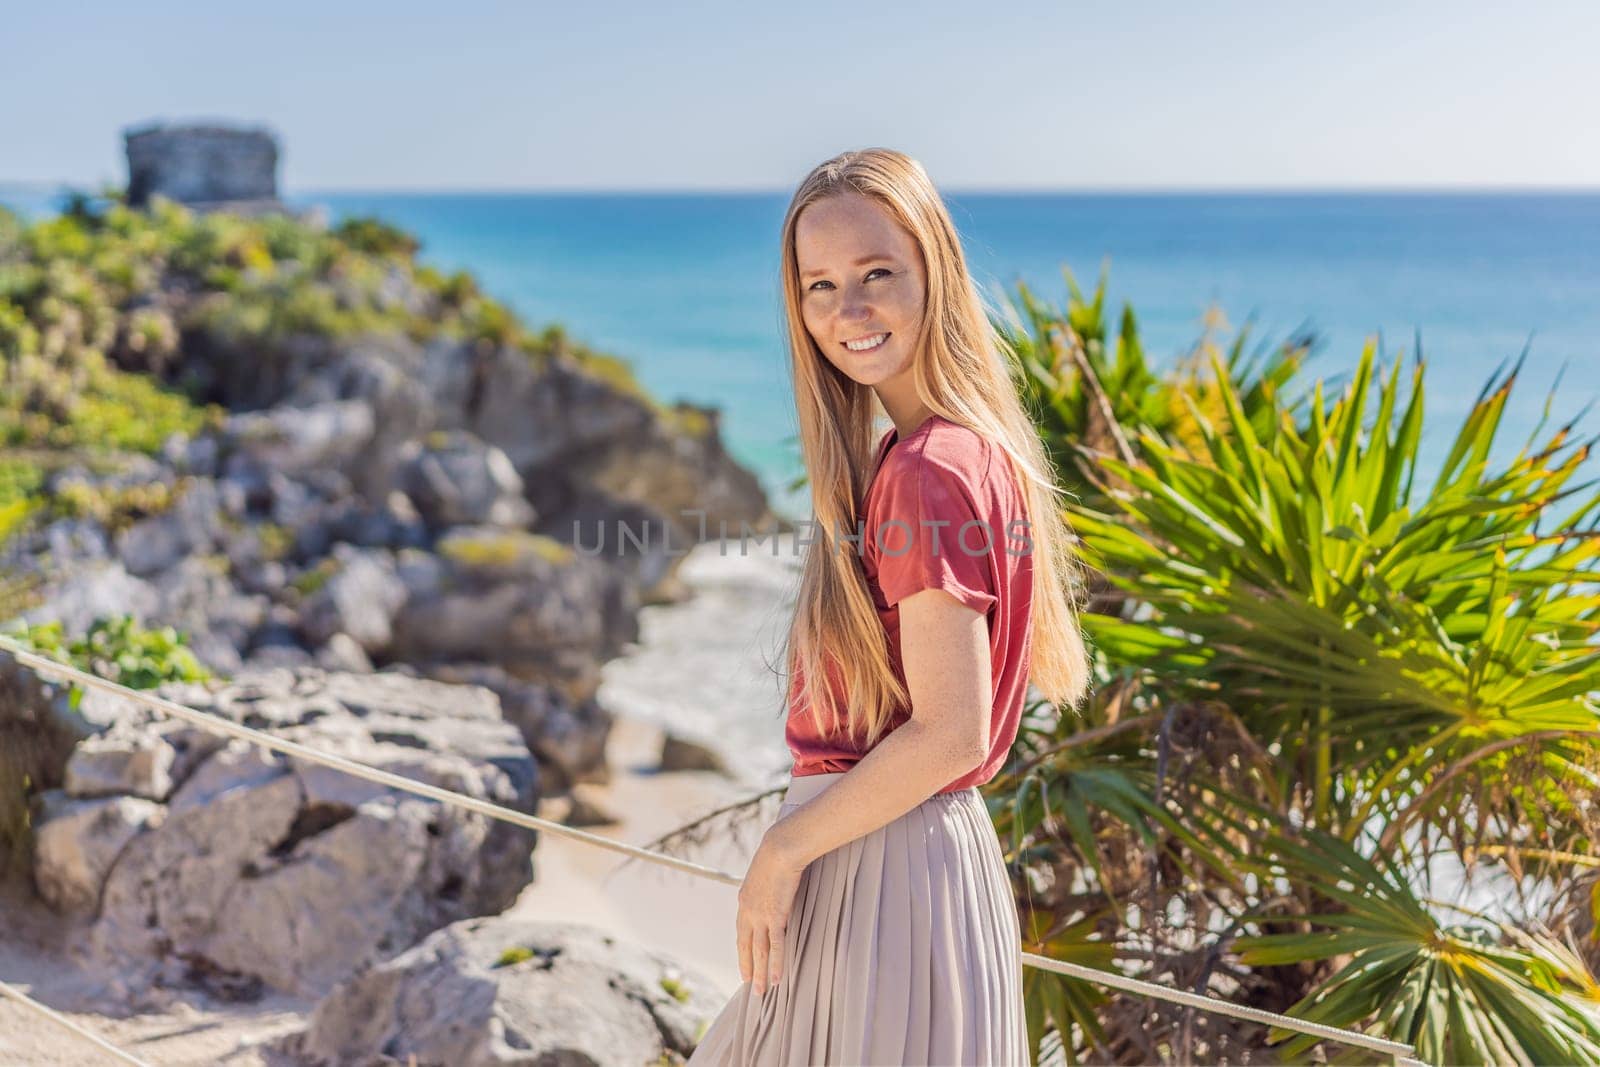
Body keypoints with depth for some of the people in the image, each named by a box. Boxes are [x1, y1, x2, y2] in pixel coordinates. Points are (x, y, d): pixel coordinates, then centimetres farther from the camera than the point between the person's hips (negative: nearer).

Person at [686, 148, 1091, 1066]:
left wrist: (785, 848, -13)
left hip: (882, 867, -10)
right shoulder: (979, 445, 8)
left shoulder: (926, 474, -20)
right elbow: (1046, 672, 15)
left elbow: (950, 734, -23)